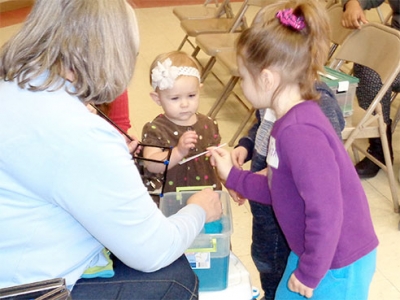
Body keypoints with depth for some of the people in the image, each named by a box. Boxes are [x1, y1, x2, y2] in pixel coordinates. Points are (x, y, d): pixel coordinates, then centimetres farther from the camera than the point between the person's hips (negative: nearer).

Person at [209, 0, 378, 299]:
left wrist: (309, 273, -18)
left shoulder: (299, 132, -30)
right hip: (312, 252, 9)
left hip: (337, 265, -9)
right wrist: (232, 175, 11)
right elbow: (280, 191, 8)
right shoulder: (291, 123, 0)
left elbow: (326, 213, -29)